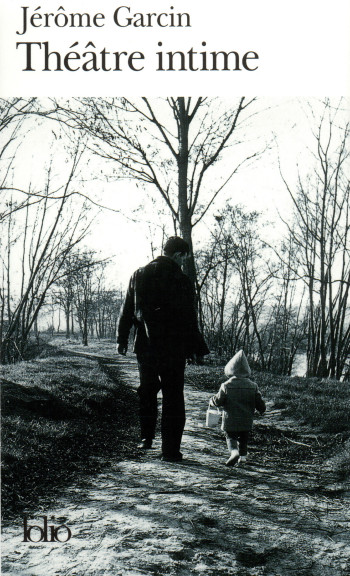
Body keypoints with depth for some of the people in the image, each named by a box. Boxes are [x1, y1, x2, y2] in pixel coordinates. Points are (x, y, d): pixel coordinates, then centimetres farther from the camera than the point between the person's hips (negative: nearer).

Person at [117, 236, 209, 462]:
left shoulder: (139, 274, 6)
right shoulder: (181, 280, -10)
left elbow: (127, 310, 11)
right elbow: (189, 318, -11)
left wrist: (122, 339, 18)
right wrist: (198, 348, -4)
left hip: (144, 346, 5)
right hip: (172, 347, -5)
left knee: (147, 391, 21)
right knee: (173, 397, 3)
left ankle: (146, 437, 26)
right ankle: (170, 449, 3)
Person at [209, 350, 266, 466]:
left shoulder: (226, 386, -12)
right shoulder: (253, 386, -4)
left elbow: (218, 401, -8)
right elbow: (260, 403, 1)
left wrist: (211, 401, 15)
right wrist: (262, 409, 23)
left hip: (230, 421, -3)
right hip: (246, 421, 3)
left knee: (230, 436, 8)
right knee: (244, 438, 22)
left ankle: (234, 451, -17)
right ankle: (243, 455, 18)